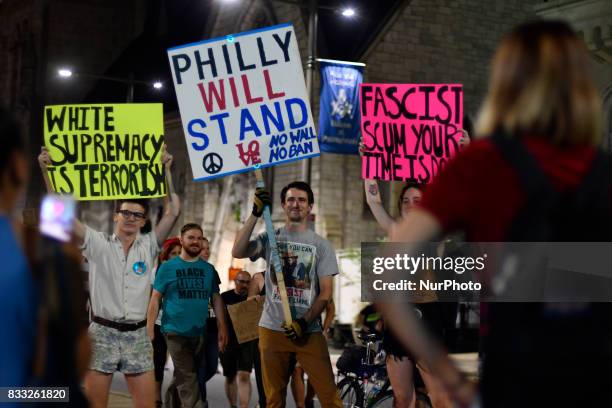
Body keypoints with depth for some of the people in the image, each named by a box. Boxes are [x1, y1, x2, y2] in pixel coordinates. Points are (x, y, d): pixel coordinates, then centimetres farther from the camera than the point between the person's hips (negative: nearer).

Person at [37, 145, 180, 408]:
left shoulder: (149, 245, 8)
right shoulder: (98, 244, 2)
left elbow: (173, 212, 1)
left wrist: (166, 170, 1)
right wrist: (45, 170, -11)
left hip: (137, 335, 2)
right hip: (103, 333, -2)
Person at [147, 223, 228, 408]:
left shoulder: (209, 269, 10)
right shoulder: (168, 267, 1)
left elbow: (217, 299, 11)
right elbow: (155, 299, 1)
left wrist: (222, 328, 2)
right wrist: (149, 328, -6)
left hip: (201, 333, 3)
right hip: (176, 332, -3)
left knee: (184, 378, 11)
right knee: (188, 379, -8)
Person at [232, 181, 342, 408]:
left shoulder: (321, 245, 6)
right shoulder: (270, 238, 8)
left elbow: (326, 292, 2)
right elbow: (237, 252, -11)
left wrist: (304, 321, -12)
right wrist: (255, 214, -14)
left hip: (309, 330, -1)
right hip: (272, 329, 1)